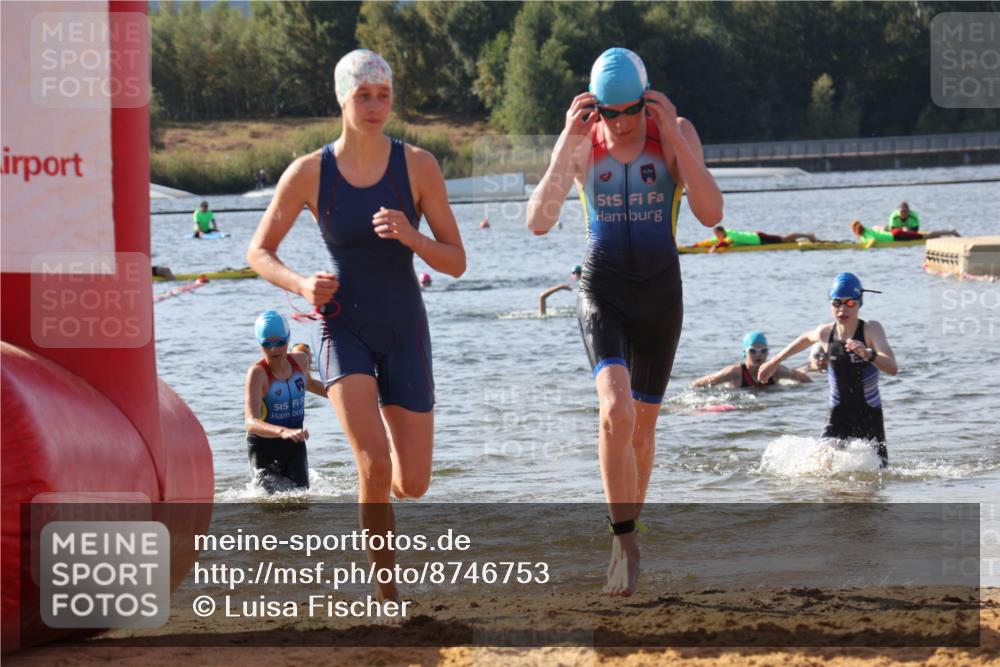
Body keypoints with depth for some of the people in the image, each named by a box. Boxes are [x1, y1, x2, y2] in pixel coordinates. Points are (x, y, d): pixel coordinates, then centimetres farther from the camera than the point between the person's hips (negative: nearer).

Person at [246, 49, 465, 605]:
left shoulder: (418, 166, -6)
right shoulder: (309, 173, -6)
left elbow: (457, 262, -3)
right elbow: (259, 252, 4)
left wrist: (410, 236, -23)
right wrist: (301, 285, -17)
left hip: (405, 332, 2)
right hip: (343, 329, -2)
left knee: (412, 485, 1)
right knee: (374, 466, -21)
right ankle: (387, 591, -5)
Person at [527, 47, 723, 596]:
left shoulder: (675, 134, -7)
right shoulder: (581, 143, -6)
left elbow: (711, 214, -19)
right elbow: (538, 222, -15)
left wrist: (674, 137, -24)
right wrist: (567, 143, -23)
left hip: (660, 292, 1)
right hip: (601, 289, -1)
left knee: (642, 427, 11)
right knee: (616, 411, -25)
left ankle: (625, 537, 30)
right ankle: (626, 541, -17)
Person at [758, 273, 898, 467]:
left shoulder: (871, 329, -15)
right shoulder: (825, 333, -5)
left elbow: (892, 368, -30)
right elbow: (806, 338, 21)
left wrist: (868, 355, -49)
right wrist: (775, 362, 28)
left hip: (870, 417, -1)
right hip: (838, 415, 1)